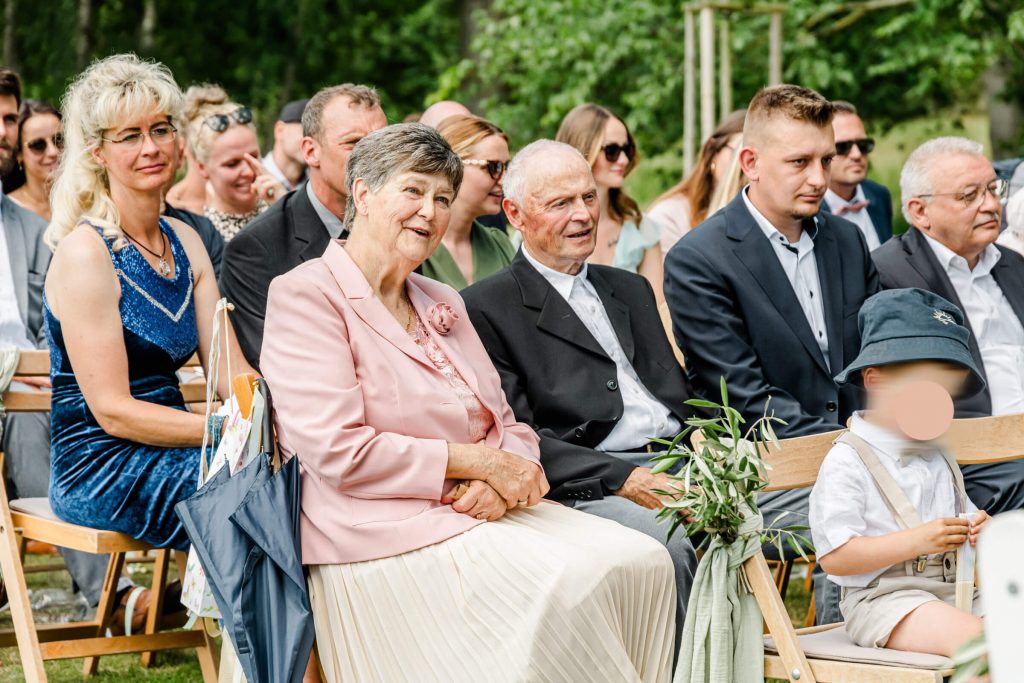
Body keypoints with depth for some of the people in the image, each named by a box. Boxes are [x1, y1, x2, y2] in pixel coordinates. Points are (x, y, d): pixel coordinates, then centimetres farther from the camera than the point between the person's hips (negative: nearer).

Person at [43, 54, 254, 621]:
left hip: (168, 448, 7)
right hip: (102, 470, -7)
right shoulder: (84, 253, -11)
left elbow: (232, 373, 7)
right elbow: (113, 410, -14)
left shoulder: (185, 243, 12)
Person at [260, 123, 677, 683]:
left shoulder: (442, 303, 22)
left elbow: (508, 427, 18)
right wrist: (476, 461, -11)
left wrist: (502, 481, -7)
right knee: (564, 582, -28)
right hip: (384, 533, -8)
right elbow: (339, 452, -15)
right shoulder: (306, 294, -4)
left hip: (487, 510, 8)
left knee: (642, 561, -15)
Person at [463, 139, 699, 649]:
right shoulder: (487, 310, 2)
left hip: (678, 466, 7)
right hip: (588, 487, -6)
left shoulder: (630, 290, 25)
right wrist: (623, 478, -19)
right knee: (675, 546, -36)